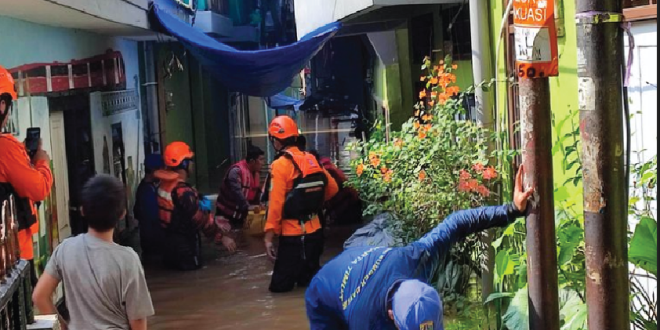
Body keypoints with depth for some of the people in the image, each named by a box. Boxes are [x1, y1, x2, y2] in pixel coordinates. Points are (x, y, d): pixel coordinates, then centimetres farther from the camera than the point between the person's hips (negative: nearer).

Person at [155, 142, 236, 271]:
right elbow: (200, 219, -23)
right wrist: (222, 237, -15)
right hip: (185, 245, -9)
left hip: (171, 241, 9)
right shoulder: (183, 191, -27)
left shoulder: (165, 185, 4)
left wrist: (213, 220, 13)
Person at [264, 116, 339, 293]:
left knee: (280, 285, -1)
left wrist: (269, 236, -14)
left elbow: (276, 204, -17)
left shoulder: (280, 165, -14)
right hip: (314, 230, 7)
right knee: (308, 280, 21)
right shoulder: (311, 160, 6)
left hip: (293, 234, -7)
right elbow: (333, 188, 13)